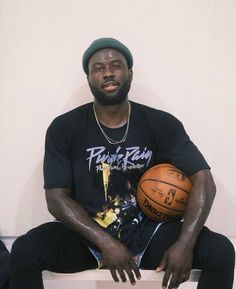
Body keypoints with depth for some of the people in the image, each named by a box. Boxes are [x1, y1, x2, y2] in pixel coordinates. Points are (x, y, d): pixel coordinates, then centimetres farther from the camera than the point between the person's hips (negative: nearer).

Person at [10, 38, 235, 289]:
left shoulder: (162, 124, -2)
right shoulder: (64, 128, -3)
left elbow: (203, 180, -8)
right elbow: (57, 197, -7)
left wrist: (185, 244, -24)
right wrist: (105, 242, -22)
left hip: (147, 232, 1)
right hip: (86, 235, 0)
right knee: (23, 252, -29)